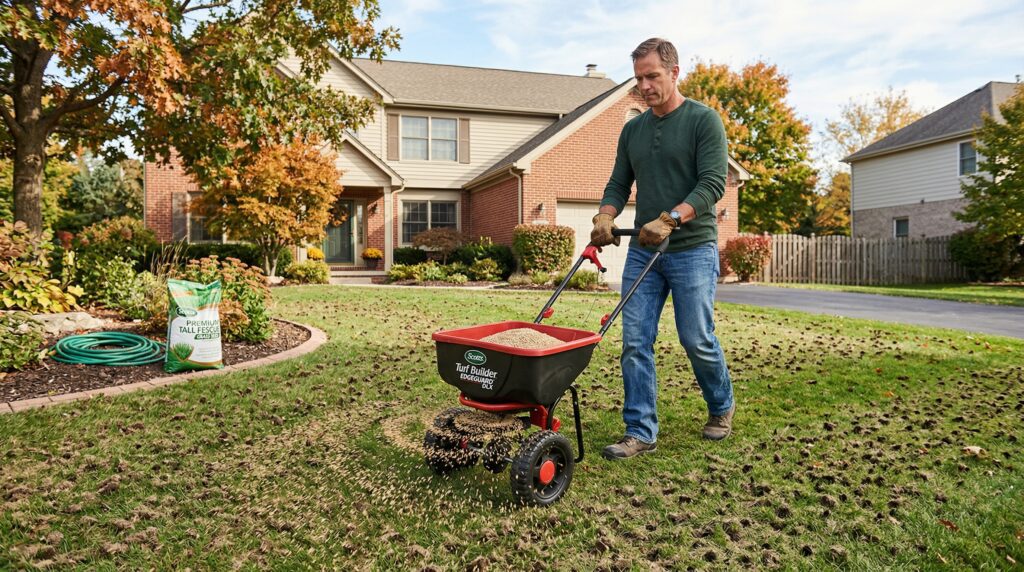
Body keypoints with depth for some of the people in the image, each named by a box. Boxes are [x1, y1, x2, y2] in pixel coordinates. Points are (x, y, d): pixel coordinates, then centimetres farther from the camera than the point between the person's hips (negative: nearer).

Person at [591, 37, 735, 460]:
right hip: (642, 251, 5)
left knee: (697, 340, 2)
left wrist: (669, 220, -24)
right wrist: (605, 216, -6)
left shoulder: (704, 120, -3)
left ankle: (721, 408, 30)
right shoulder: (632, 130, 14)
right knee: (635, 342, -2)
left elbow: (713, 183, -12)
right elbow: (619, 184, 15)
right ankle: (641, 433, 6)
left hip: (692, 249, -5)